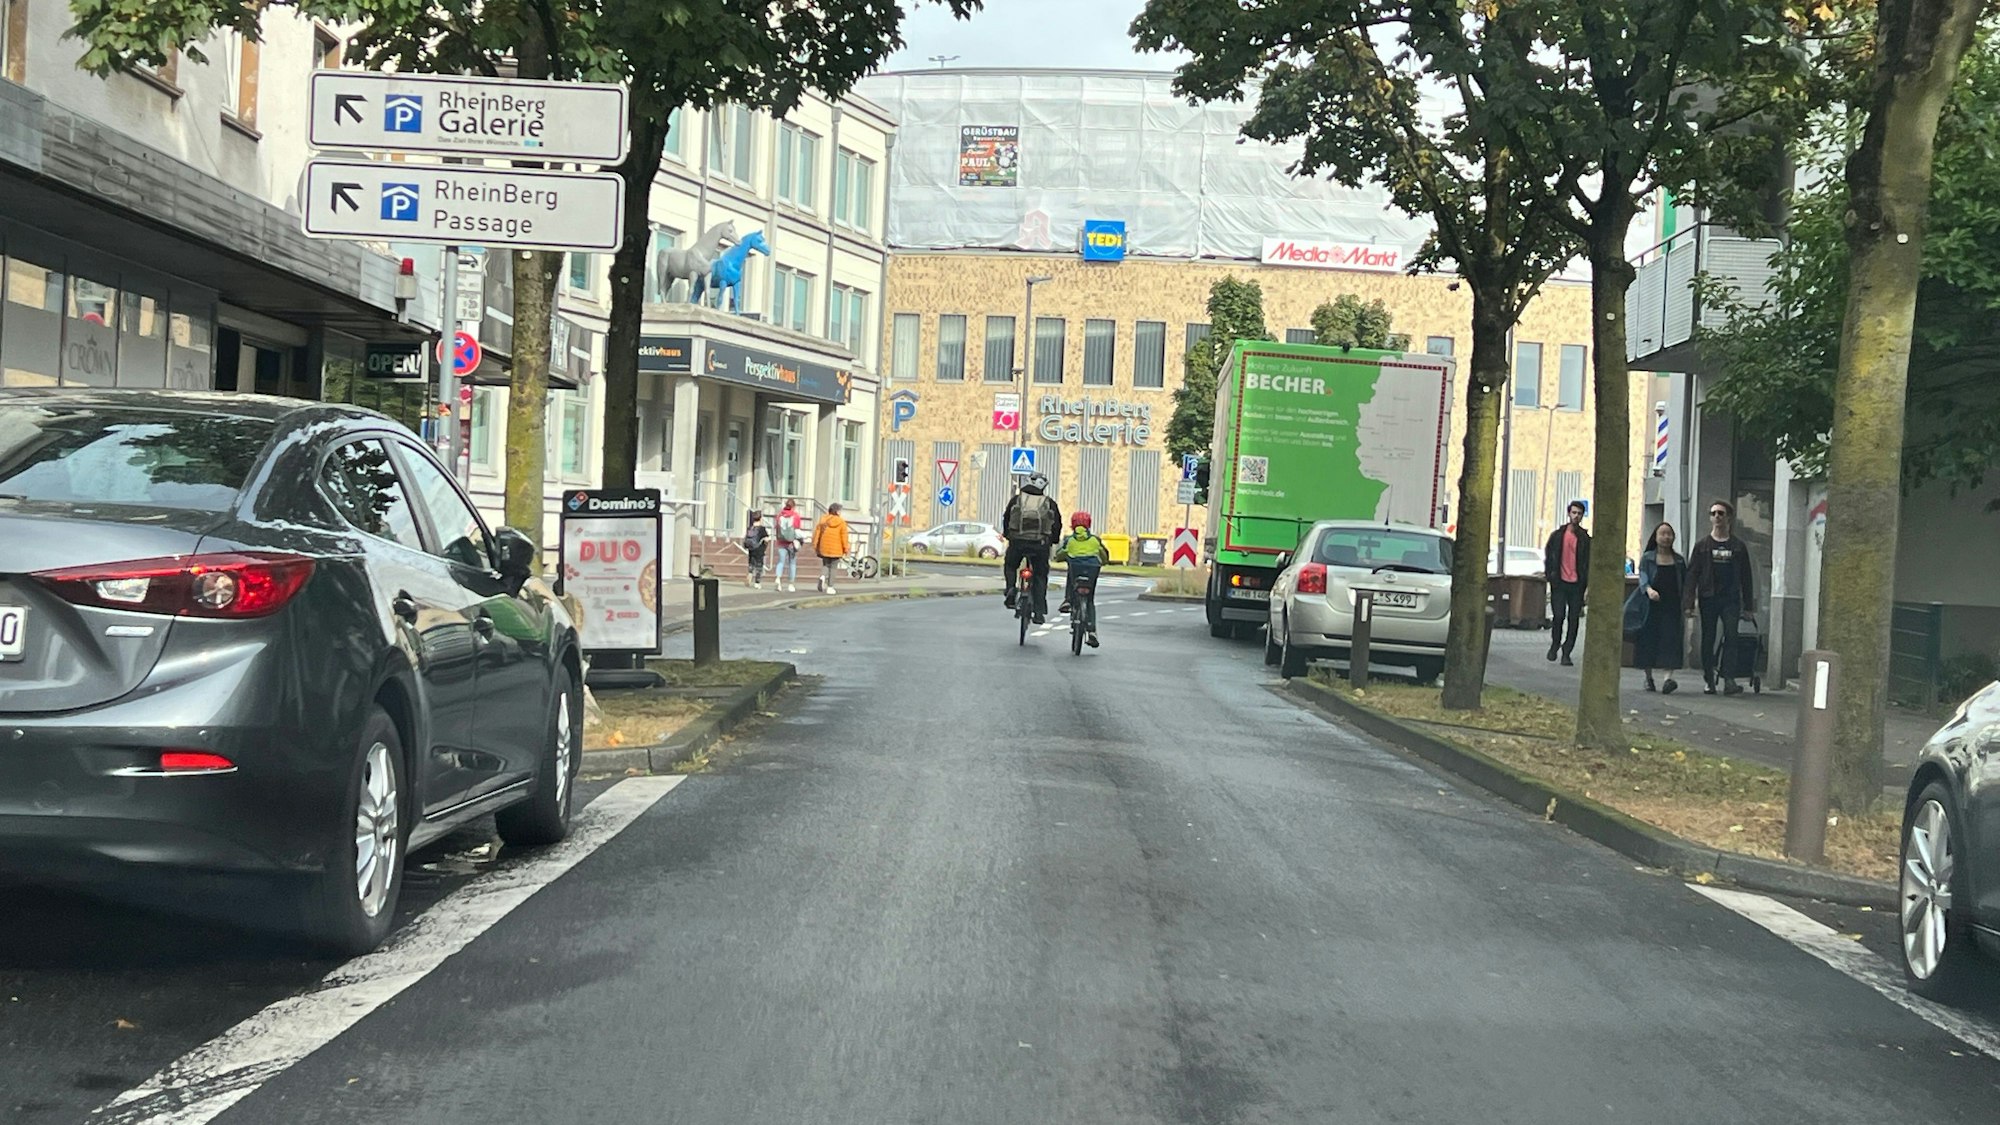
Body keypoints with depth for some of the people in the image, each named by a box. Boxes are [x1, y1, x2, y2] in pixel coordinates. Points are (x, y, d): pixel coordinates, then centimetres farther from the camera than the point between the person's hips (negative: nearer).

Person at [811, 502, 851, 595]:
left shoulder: (823, 520, 2)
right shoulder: (841, 522, -7)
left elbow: (817, 533, 4)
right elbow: (844, 537, -7)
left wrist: (815, 546, 11)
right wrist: (845, 549, 2)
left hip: (824, 548, 3)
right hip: (836, 549, -3)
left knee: (825, 565, 17)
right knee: (833, 567, 7)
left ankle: (823, 576, -13)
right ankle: (830, 587, 4)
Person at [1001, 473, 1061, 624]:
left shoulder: (1016, 499, 10)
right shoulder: (1049, 503, 9)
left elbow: (1006, 519, 13)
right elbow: (1057, 524, 11)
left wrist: (1007, 536, 27)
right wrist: (1052, 541, 24)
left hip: (1017, 542, 0)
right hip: (1041, 544, 0)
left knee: (1010, 567, 26)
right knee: (1040, 577, 10)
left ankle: (1010, 589, -2)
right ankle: (1039, 613, 5)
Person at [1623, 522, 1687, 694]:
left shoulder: (1679, 561, 13)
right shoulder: (1647, 558, 7)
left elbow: (1685, 584, 13)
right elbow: (1643, 578, -6)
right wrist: (1649, 590, -27)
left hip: (1672, 607, 0)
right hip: (1651, 607, 0)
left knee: (1670, 639, -14)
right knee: (1648, 641, 3)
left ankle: (1669, 678, -24)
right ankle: (1648, 678, 18)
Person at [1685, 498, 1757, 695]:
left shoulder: (1738, 546, 9)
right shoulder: (1702, 546, 8)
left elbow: (1746, 576, 11)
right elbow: (1692, 574, 4)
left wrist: (1748, 605, 6)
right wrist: (1690, 602, -6)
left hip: (1731, 599, -1)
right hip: (1708, 598, 1)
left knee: (1731, 637, -12)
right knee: (1708, 640, 4)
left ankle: (1729, 680, -18)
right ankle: (1709, 681, 11)